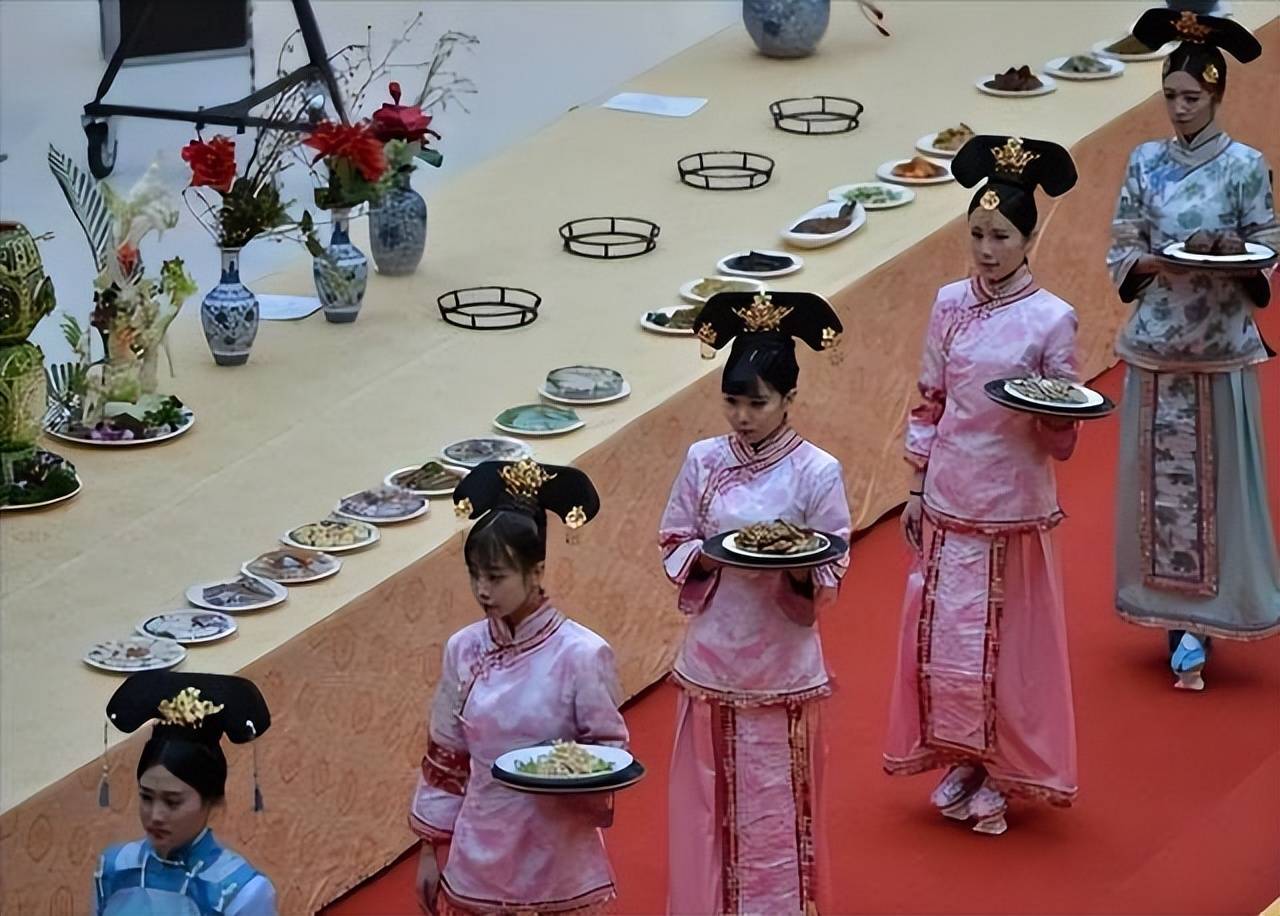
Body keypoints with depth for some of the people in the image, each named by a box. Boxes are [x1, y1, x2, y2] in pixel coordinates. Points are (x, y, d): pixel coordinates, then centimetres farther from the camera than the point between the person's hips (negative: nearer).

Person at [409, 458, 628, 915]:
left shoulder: (581, 654, -12)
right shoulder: (464, 650, 0)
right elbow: (445, 758, 7)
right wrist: (431, 848, 8)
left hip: (557, 863, -3)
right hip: (480, 857, 3)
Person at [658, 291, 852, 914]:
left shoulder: (816, 472, -8)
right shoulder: (703, 461, 0)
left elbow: (832, 575, -5)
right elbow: (673, 547, 5)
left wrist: (798, 570, -26)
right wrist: (708, 555, -15)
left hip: (782, 666, -2)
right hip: (711, 659, 3)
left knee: (775, 802, 4)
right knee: (710, 798, 9)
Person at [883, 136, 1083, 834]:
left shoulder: (1051, 320, -9)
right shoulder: (950, 305, 1)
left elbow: (1062, 440, -5)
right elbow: (927, 406, 8)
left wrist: (1042, 410, -26)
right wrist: (915, 491, 7)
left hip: (1013, 508, -3)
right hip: (948, 503, 3)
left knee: (1006, 642, 4)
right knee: (940, 635, 7)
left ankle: (1000, 775, 18)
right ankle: (960, 762, 23)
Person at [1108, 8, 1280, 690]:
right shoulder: (1145, 163, 4)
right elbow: (1120, 252, 7)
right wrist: (1149, 263, -14)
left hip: (1220, 349, -3)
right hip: (1156, 346, 3)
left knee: (1216, 480, -1)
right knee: (1157, 479, 4)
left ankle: (1198, 627, 4)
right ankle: (1173, 611, 15)